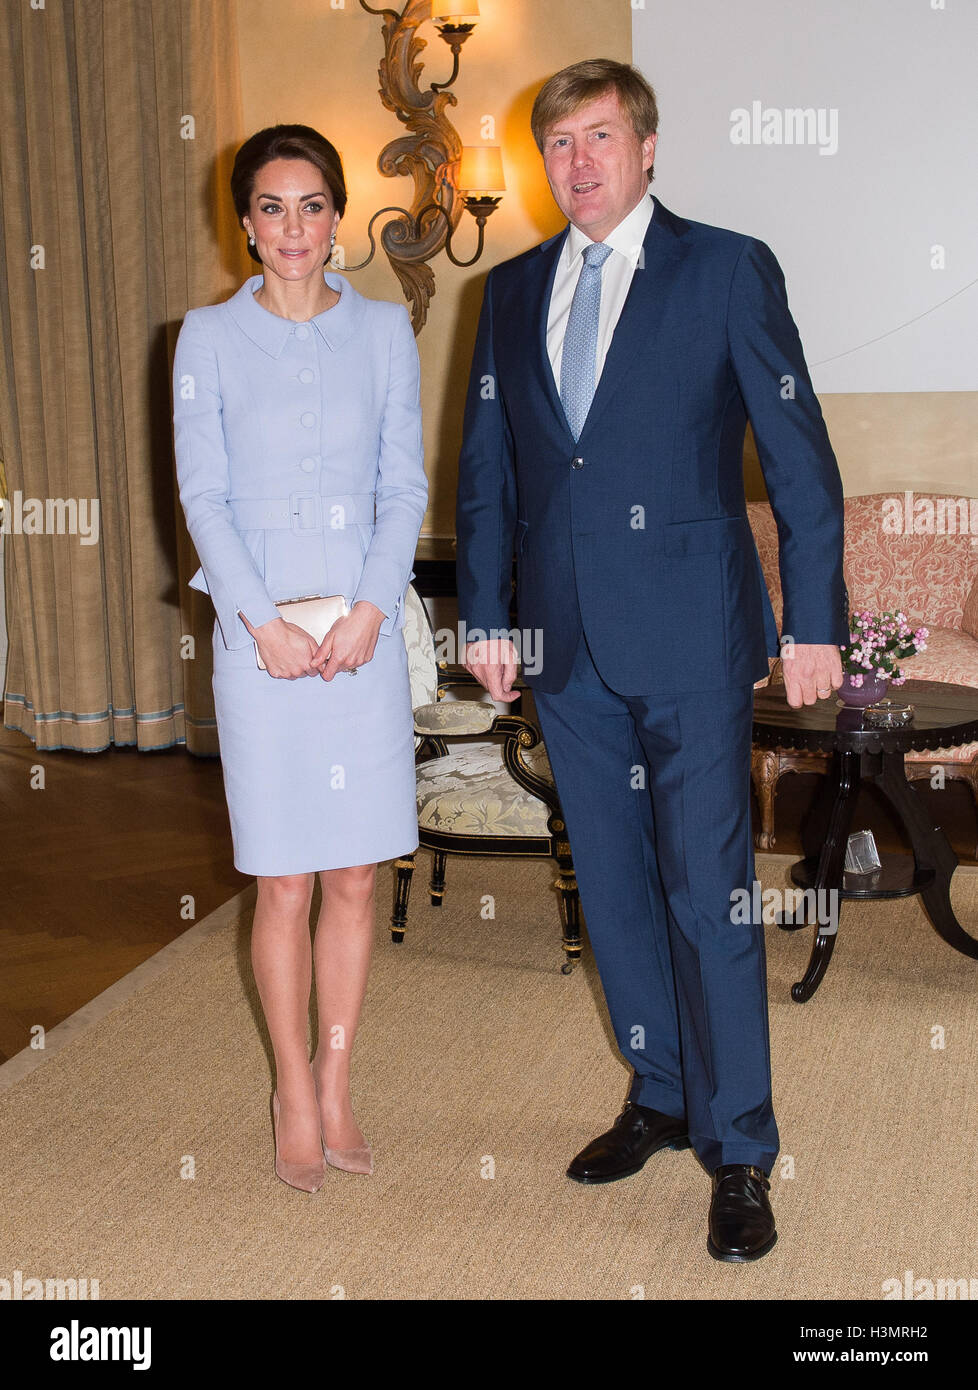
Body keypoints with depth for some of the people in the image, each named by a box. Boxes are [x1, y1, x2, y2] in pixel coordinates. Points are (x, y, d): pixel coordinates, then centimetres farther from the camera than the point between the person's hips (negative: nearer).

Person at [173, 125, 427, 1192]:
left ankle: (335, 1091, 22)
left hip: (364, 633, 2)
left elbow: (405, 484, 4)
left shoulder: (383, 331, 7)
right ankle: (294, 1096, 19)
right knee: (283, 886, 3)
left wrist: (371, 609, -9)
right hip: (260, 636, -1)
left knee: (354, 877, 7)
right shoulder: (209, 337, 3)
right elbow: (203, 494, -1)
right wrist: (264, 622, -11)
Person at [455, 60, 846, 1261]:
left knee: (708, 891, -2)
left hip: (689, 636, -5)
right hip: (567, 640, 5)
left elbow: (798, 457, -4)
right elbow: (486, 470, 15)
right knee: (612, 884, 13)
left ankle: (738, 1150, 11)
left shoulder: (727, 270, -2)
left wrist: (815, 624, -7)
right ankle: (659, 1098, 30)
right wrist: (483, 617, 10)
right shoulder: (512, 292, 11)